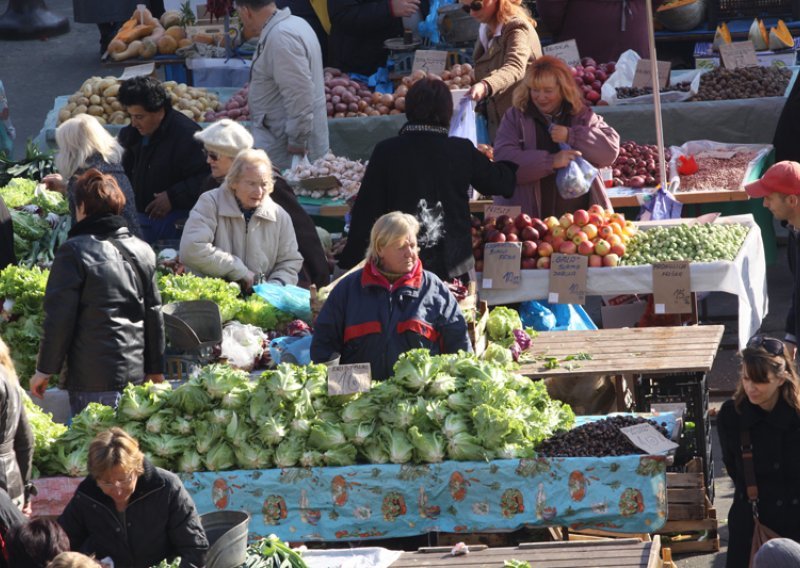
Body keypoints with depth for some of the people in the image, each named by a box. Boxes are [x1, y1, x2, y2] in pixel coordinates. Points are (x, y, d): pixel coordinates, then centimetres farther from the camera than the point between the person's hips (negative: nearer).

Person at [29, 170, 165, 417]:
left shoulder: (74, 251, -7)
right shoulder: (143, 251, 11)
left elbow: (59, 317, -8)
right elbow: (154, 315, 15)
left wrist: (45, 370, -1)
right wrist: (155, 369, 22)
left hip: (92, 380, -6)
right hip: (136, 374, 6)